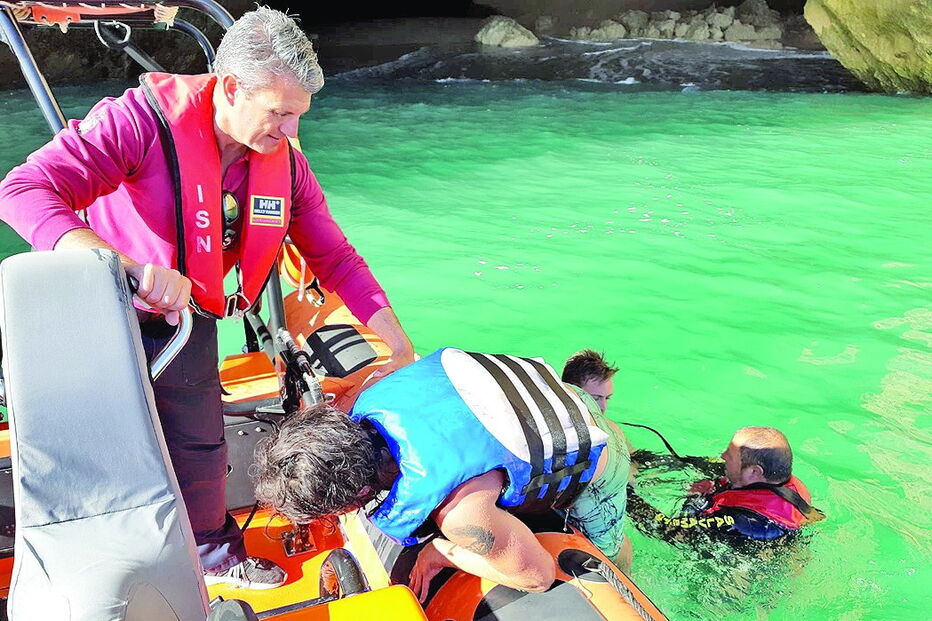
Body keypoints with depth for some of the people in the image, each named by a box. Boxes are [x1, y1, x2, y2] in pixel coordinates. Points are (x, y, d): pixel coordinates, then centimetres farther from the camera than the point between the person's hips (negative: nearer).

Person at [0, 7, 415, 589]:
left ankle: (212, 552, 38)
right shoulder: (141, 119, -27)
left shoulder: (285, 163, -9)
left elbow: (335, 258, -2)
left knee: (199, 450, 12)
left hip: (184, 322, 5)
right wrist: (134, 270, -50)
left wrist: (401, 346, -5)